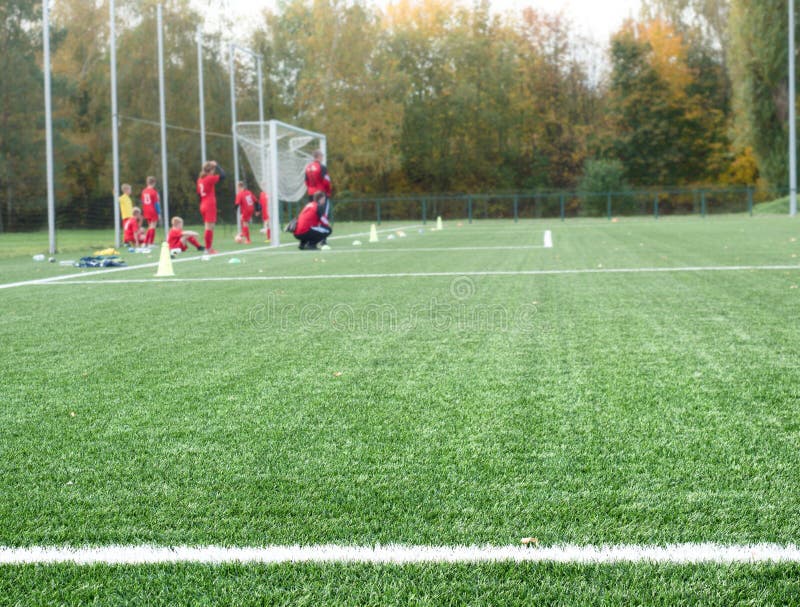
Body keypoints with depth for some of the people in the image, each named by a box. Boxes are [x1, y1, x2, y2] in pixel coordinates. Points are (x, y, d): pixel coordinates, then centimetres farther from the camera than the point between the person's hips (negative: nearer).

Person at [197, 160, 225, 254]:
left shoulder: (200, 179, 11)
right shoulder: (210, 179, -12)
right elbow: (222, 175, -15)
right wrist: (217, 165, -3)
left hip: (203, 206, 9)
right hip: (210, 206, -9)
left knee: (210, 228, 14)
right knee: (209, 228, -7)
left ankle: (210, 248, 17)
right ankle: (208, 249, -8)